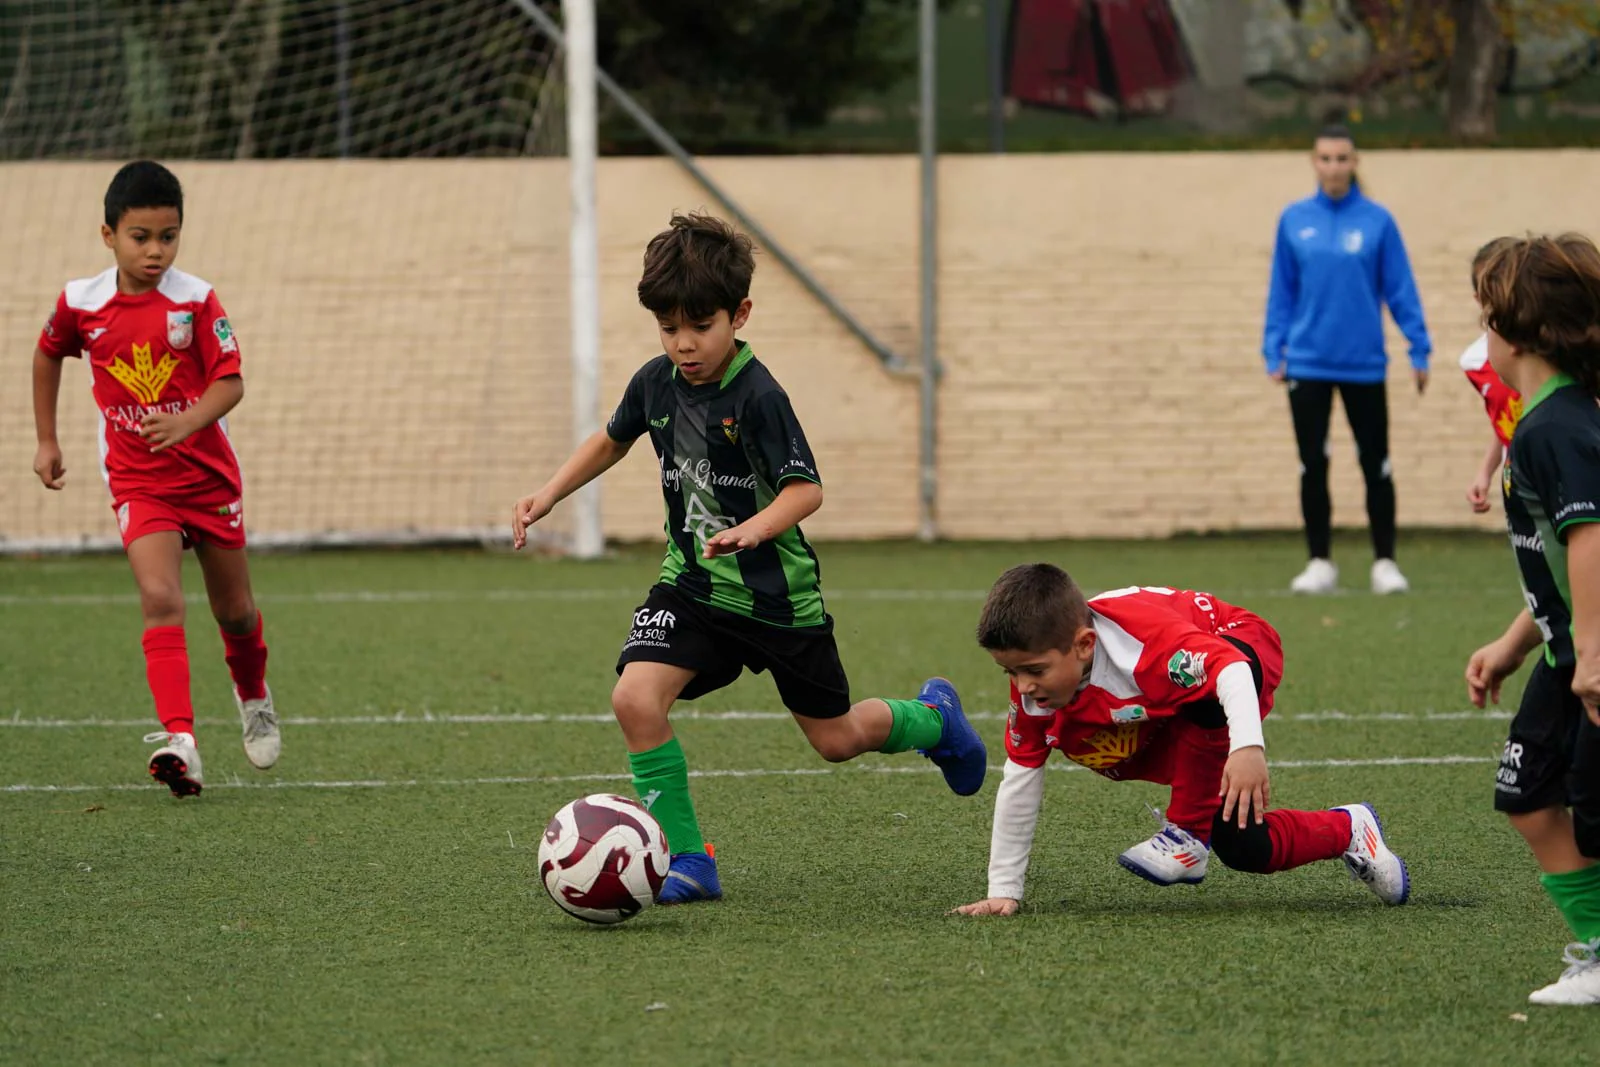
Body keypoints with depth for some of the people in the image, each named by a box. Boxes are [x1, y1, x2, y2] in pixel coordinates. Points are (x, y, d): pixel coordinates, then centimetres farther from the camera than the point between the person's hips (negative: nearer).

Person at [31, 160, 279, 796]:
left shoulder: (195, 300, -12)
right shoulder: (81, 303, -6)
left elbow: (230, 383, -14)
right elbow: (48, 355, 15)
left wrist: (187, 422, -33)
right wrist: (46, 442, 16)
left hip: (209, 471, 0)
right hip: (136, 478, 0)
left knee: (235, 611, 14)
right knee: (160, 599, -21)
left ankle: (252, 695, 47)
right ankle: (179, 741, -30)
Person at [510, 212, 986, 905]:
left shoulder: (757, 396, -22)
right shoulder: (655, 382, -4)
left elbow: (805, 488, -23)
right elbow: (613, 440, 16)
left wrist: (753, 530, -41)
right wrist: (548, 496, 6)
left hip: (777, 592, -4)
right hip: (691, 585, 4)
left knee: (836, 738, 11)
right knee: (635, 698, -21)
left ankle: (933, 718, 45)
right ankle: (686, 860, -10)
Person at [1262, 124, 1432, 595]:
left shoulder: (1377, 221, -3)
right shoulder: (1294, 221, 2)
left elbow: (1400, 290, -2)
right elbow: (1282, 292, 6)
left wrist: (1419, 349, -6)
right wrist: (1274, 351, 2)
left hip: (1363, 363, -1)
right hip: (1308, 363, 1)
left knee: (1375, 465, 5)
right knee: (1313, 466, 4)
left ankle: (1385, 562, 14)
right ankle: (1320, 562, 14)